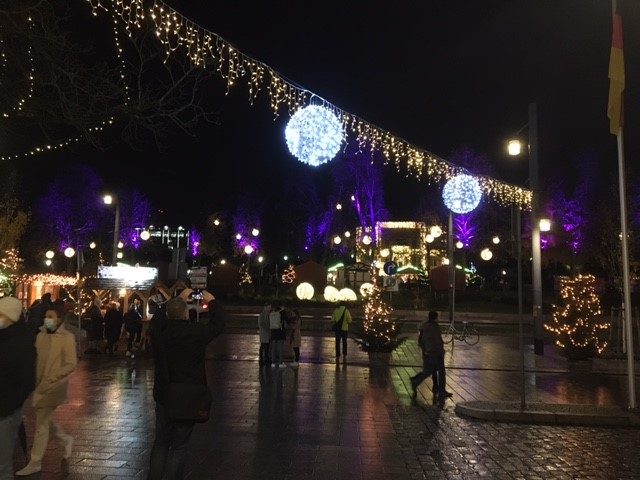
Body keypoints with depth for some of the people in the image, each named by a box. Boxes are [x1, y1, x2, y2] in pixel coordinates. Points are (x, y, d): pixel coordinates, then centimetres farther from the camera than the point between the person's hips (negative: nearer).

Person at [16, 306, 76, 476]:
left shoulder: (67, 337, -15)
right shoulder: (41, 335, 2)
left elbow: (71, 364, -17)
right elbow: (36, 358, 9)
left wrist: (50, 379, -22)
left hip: (53, 387, -6)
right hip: (40, 385, 6)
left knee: (41, 423, 2)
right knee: (44, 419, 18)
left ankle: (35, 463, 17)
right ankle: (66, 439, 41)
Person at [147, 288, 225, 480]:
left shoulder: (158, 332, -6)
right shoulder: (195, 332, -17)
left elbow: (159, 315, 15)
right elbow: (218, 323, -2)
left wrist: (178, 298, 24)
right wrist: (212, 301, 13)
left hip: (163, 396, 4)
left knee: (161, 443, 17)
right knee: (179, 447, 5)